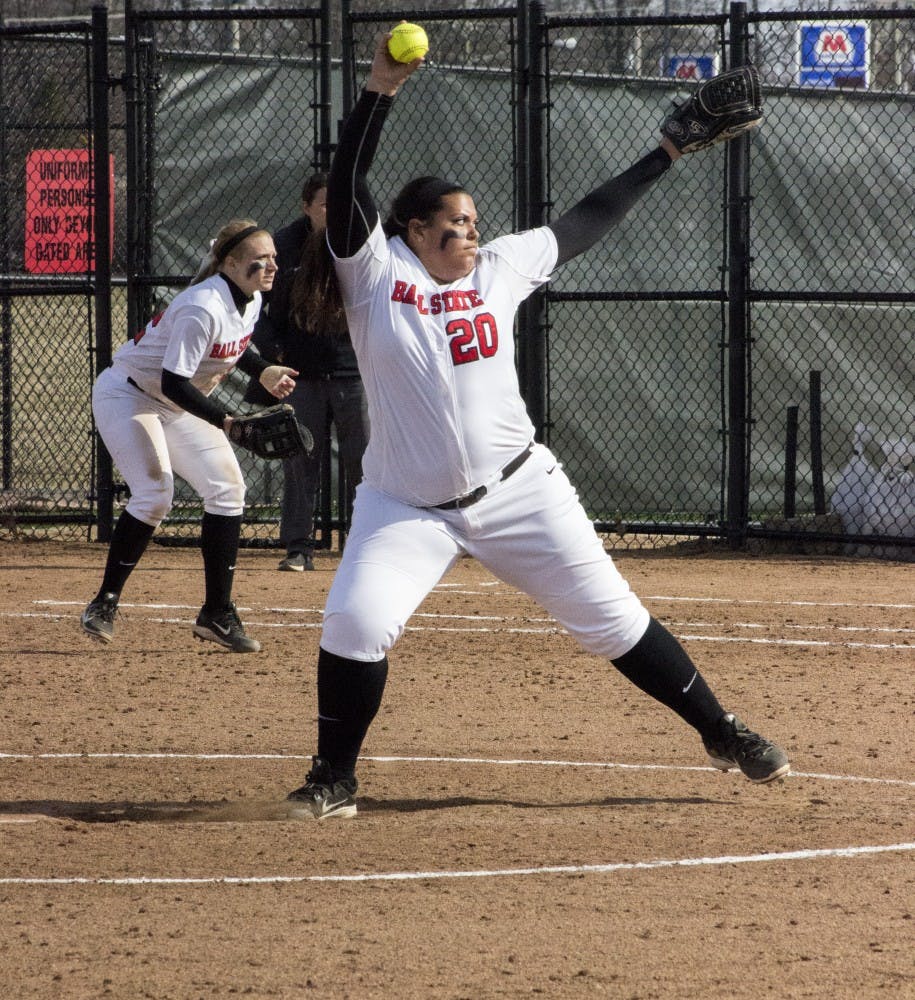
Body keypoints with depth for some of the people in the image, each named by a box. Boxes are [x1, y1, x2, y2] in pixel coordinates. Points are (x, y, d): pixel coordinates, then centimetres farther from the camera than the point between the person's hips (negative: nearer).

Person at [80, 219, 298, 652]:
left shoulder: (250, 300, -4)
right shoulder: (203, 308, -32)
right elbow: (174, 382, -34)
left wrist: (264, 372, 1)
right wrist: (227, 422, -40)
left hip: (177, 406, 9)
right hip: (127, 396, -9)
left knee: (227, 487, -2)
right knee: (154, 493, -23)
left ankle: (217, 614, 3)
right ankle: (104, 604, -7)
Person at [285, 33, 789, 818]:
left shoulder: (498, 268, 4)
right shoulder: (378, 273, -6)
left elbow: (586, 224, 13)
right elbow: (346, 188, -19)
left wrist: (665, 156, 17)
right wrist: (379, 93, -28)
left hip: (517, 490, 2)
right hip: (407, 507, -2)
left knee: (611, 618, 4)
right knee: (354, 625, -19)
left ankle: (720, 732, 17)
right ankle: (334, 780, -1)